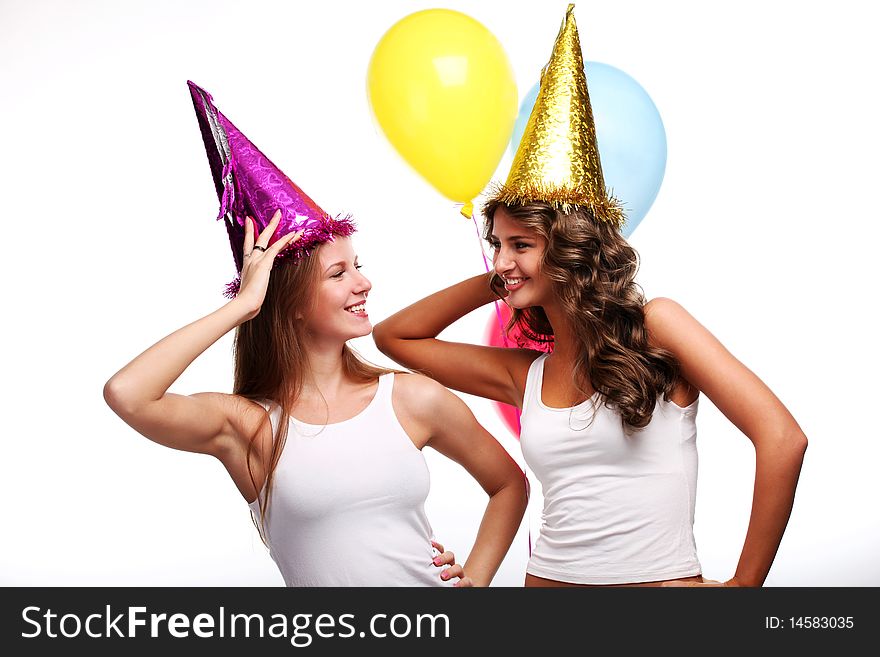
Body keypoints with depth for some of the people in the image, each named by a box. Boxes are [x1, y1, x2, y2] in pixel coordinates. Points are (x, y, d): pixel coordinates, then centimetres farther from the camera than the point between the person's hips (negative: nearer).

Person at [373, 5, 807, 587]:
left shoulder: (656, 326, -8)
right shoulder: (524, 373, 7)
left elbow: (782, 437, -14)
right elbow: (393, 336, 16)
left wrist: (744, 584, -11)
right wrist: (495, 283, 8)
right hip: (549, 579, 5)